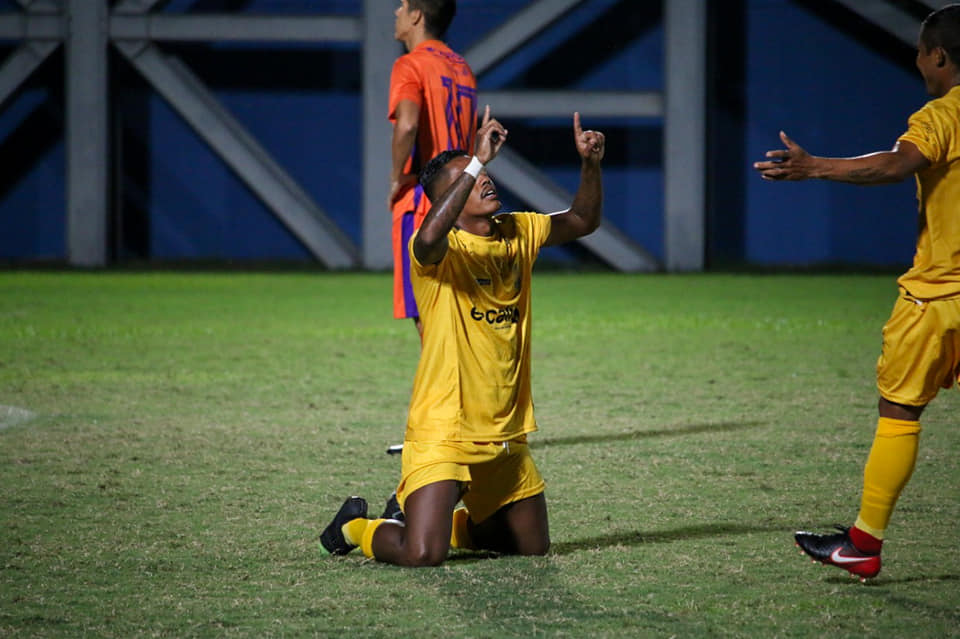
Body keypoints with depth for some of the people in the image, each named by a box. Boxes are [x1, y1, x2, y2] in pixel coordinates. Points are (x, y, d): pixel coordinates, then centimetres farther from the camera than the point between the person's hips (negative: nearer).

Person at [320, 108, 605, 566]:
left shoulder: (517, 234, 7)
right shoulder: (442, 250, -15)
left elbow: (582, 220, 18)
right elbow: (429, 239, -39)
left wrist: (590, 164, -2)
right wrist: (477, 161, -42)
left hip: (506, 435, 7)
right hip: (443, 432, -7)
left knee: (533, 547, 17)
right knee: (422, 556, -19)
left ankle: (430, 516, 37)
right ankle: (356, 527, 14)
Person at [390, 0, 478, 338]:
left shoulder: (410, 65, -9)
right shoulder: (462, 68, 16)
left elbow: (408, 123, -26)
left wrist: (397, 177, -14)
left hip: (421, 202, -8)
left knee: (427, 319, -7)